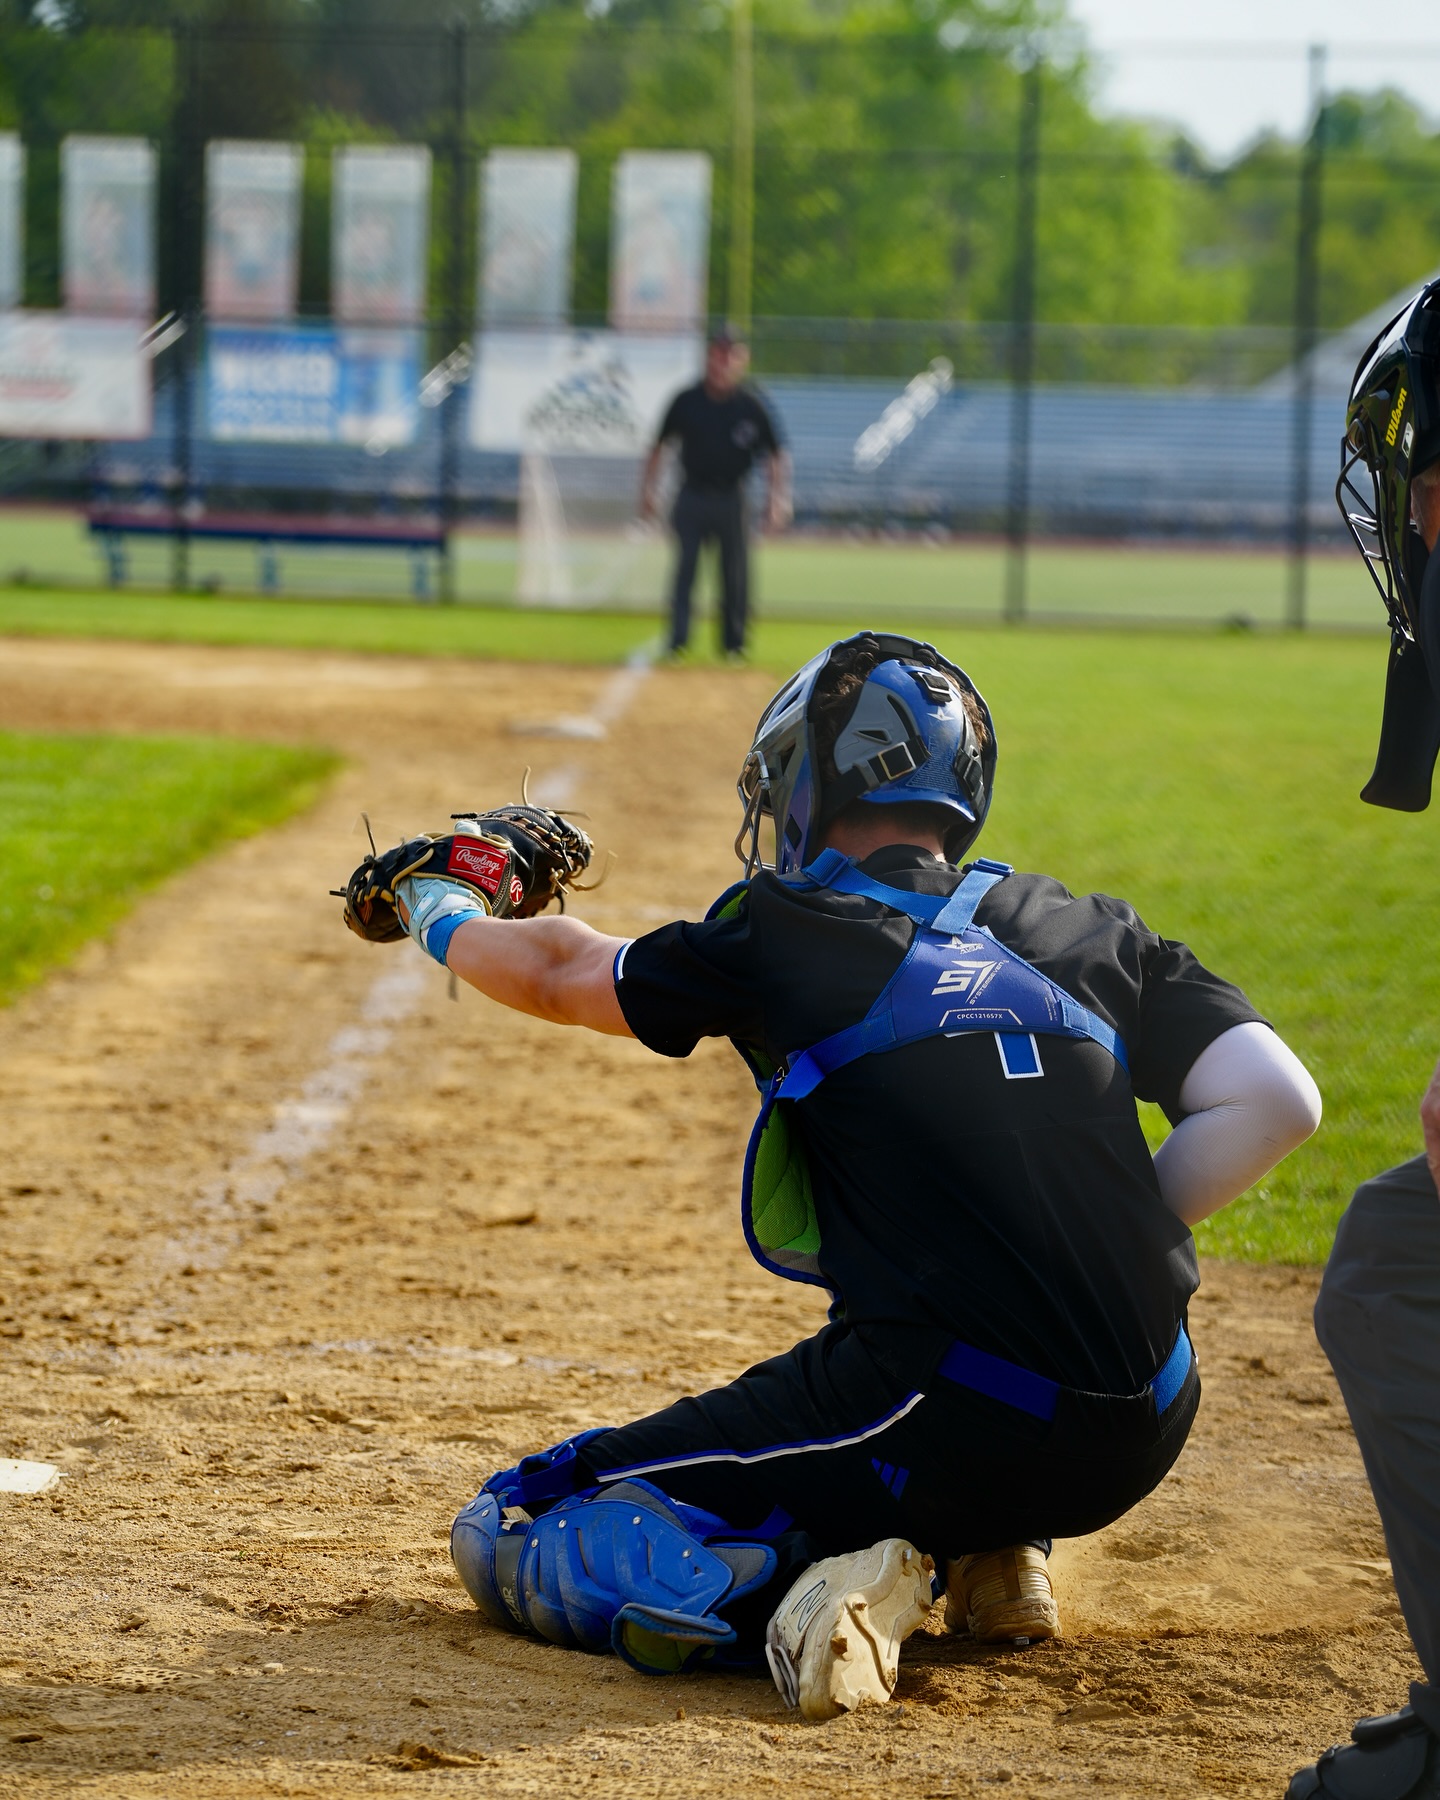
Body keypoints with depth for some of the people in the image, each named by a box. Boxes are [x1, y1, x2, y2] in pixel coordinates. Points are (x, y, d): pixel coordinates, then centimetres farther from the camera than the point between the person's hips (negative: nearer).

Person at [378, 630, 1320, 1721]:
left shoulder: (789, 942, 3)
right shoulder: (1095, 934, 14)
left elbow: (560, 974, 20)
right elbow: (1277, 1102, 4)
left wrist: (444, 918, 41)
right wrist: (1118, 1248, 13)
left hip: (945, 1426, -5)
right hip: (1139, 1445, 5)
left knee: (511, 1540, 6)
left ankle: (822, 1583, -14)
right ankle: (993, 1555, 16)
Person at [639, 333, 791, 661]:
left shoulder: (750, 406, -4)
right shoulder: (686, 402, -1)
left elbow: (775, 455, 1)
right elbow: (659, 446, 9)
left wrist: (777, 498, -9)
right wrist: (648, 489, 5)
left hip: (730, 497, 0)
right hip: (692, 495, 0)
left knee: (735, 572, 3)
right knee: (685, 569, -4)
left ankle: (733, 641, 16)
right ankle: (677, 640, -4)